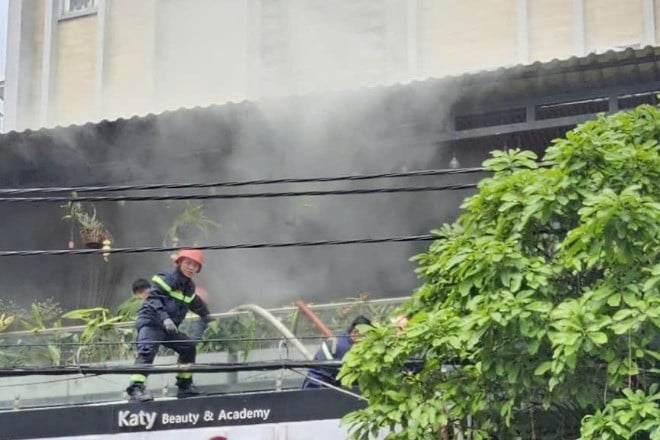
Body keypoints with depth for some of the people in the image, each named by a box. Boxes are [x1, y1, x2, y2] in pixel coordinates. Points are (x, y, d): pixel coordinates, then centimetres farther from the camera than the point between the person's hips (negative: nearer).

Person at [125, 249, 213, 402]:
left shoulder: (189, 286, 16)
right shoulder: (167, 279, -10)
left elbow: (197, 305, 36)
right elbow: (153, 299, -24)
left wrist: (208, 319, 46)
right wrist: (165, 318, -37)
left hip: (168, 328, 9)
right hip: (150, 323, -9)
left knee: (189, 347, 12)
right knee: (148, 351, -28)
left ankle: (185, 386, 21)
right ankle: (136, 388, -38)